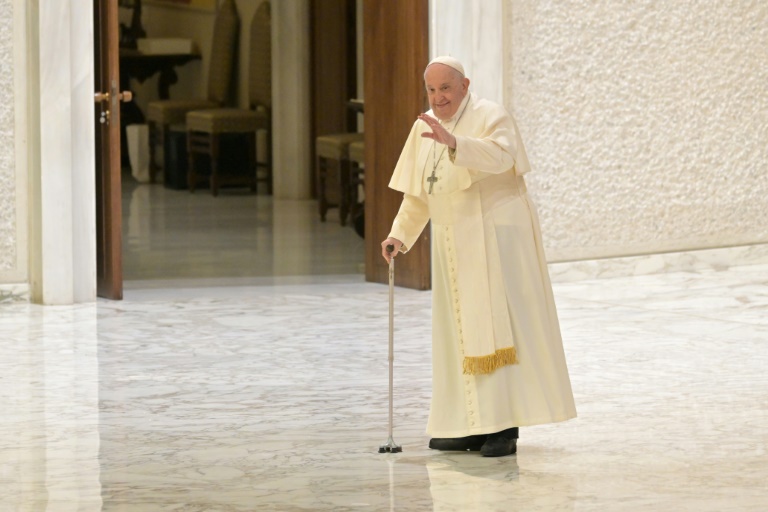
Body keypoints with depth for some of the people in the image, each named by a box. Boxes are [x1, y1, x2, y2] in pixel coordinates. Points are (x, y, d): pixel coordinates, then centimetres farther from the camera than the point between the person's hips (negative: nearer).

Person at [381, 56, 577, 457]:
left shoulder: (490, 117, -9)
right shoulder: (424, 128, 11)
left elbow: (500, 155, -31)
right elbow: (418, 193, 15)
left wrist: (452, 142, -44)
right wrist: (399, 235, 1)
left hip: (496, 237, -7)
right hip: (454, 243, 7)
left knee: (499, 324, -9)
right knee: (461, 330, 6)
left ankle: (507, 425, -9)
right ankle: (473, 425, 10)